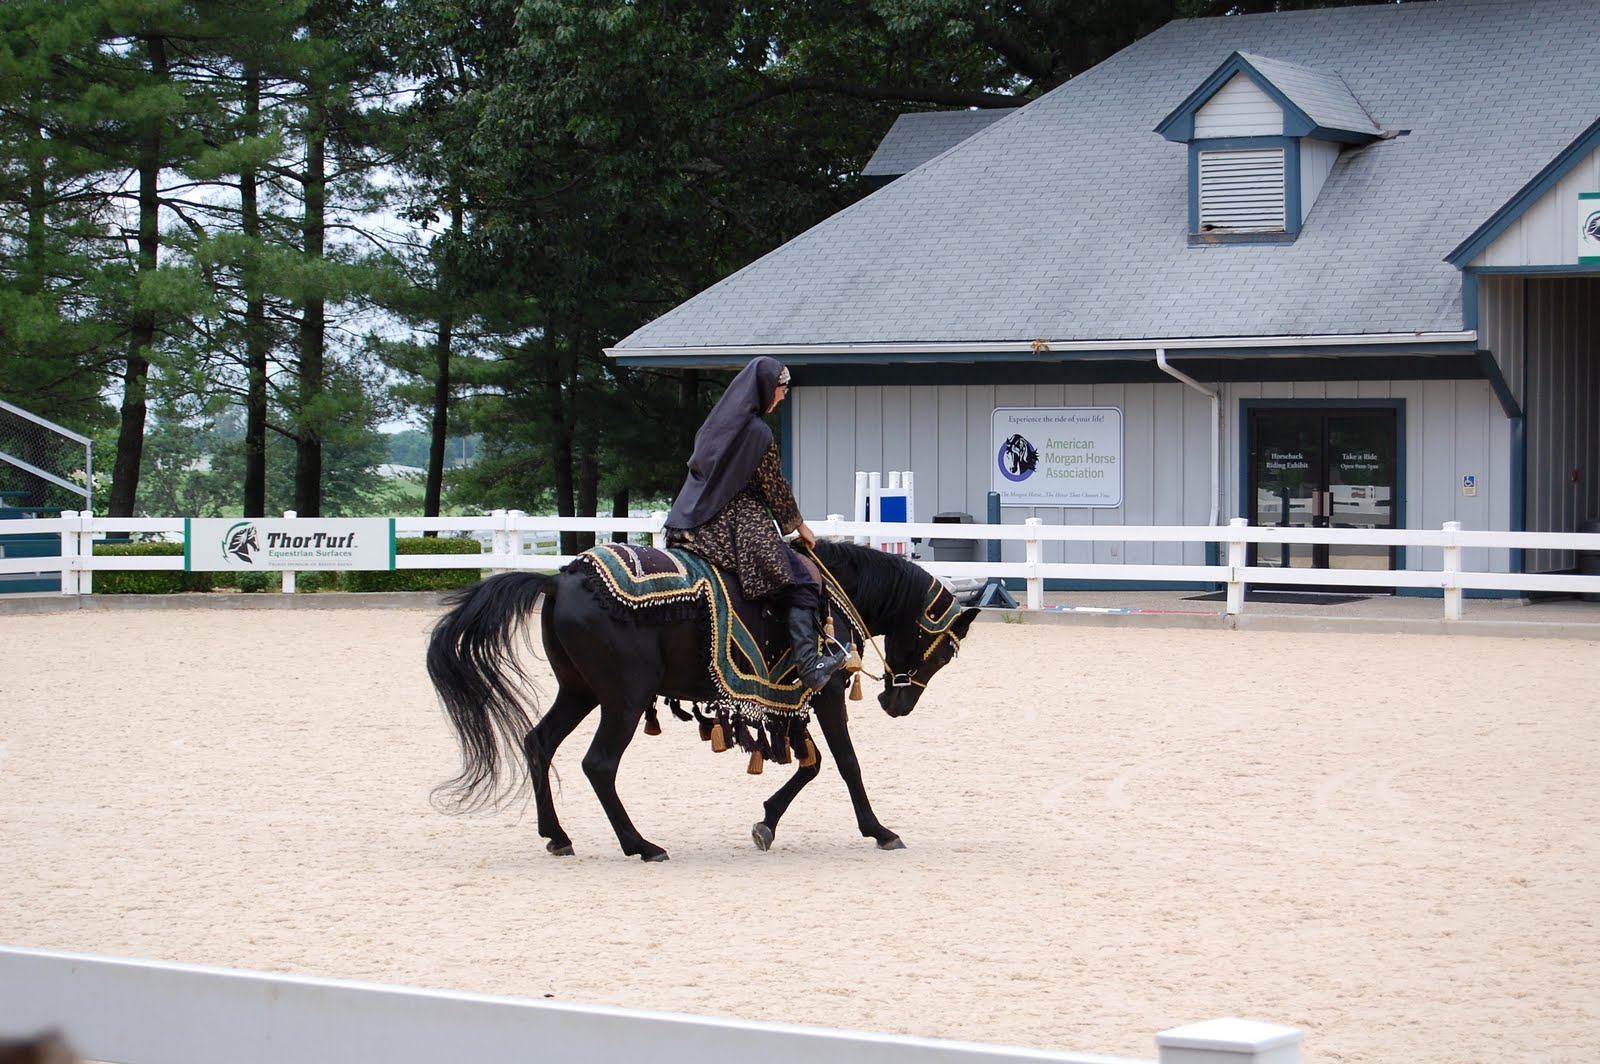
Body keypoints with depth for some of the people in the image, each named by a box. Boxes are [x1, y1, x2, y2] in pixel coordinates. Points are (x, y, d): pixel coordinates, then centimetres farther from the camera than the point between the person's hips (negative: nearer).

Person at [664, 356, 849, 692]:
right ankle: (809, 664, -17)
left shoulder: (718, 421, 12)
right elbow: (775, 488, -6)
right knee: (799, 582, -7)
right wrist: (799, 525, 9)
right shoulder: (758, 432, -13)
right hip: (737, 524, -9)